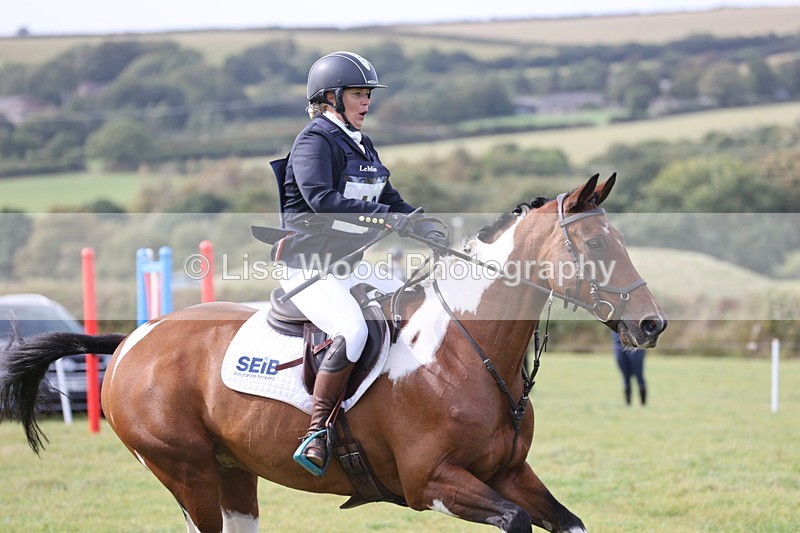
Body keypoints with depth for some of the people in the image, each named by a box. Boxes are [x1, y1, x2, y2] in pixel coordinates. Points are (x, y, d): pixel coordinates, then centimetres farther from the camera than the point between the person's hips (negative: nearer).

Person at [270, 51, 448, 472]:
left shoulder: (362, 147, 18)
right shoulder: (314, 142, -10)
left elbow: (389, 200, 23)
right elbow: (322, 199, -27)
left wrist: (425, 228, 4)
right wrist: (384, 216, -33)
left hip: (352, 265, 9)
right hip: (309, 267, -9)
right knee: (352, 330, -32)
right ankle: (317, 434, -28)